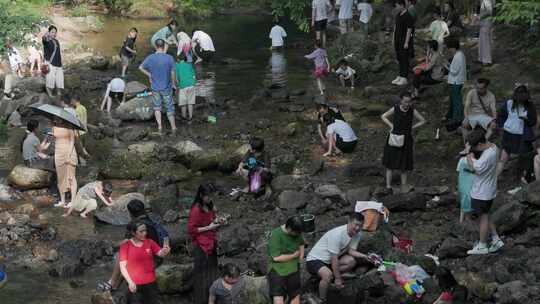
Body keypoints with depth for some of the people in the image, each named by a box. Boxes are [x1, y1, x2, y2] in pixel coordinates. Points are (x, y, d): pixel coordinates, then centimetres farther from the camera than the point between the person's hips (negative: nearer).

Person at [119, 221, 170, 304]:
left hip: (150, 283, 3)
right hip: (134, 285, -3)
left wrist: (164, 251, -36)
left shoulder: (150, 242, 1)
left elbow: (160, 253, -11)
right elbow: (122, 266, -7)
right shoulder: (125, 246, -7)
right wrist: (130, 282, -16)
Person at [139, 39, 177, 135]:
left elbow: (141, 67, -1)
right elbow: (172, 73, -12)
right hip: (166, 87, -1)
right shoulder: (169, 58, -17)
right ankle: (173, 128, 20)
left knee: (157, 107, 19)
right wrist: (173, 83, 5)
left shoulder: (151, 58, -11)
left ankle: (159, 127, 15)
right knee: (169, 108, 12)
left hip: (155, 87, 1)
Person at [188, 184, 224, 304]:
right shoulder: (196, 210, -14)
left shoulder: (210, 207, 10)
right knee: (202, 276, -4)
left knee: (212, 275, 8)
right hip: (201, 246, -8)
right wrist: (208, 228, -16)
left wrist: (218, 223, 4)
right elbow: (191, 229, -15)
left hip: (211, 245, 8)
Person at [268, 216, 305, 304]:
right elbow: (276, 257, -22)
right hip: (277, 273, -6)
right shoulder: (276, 235, -18)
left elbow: (301, 243, 26)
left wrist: (301, 255, 8)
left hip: (293, 272, 6)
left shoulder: (297, 233, 2)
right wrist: (294, 255, -10)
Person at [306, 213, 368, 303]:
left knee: (351, 261, -13)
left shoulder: (357, 234, -5)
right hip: (314, 260, -8)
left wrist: (364, 256, -21)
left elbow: (351, 251, -3)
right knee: (327, 274, -36)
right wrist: (338, 278, -23)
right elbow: (334, 258, -27)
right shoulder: (337, 234, -30)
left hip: (328, 260, 8)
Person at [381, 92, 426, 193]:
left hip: (406, 139, 1)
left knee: (404, 163, 10)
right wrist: (391, 125, -4)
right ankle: (388, 185, 9)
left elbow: (423, 121, 6)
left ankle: (404, 185, 19)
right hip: (394, 139, -1)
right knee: (390, 162, 4)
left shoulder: (412, 111, -7)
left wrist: (412, 127, -3)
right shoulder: (395, 109, -9)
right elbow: (383, 116, 6)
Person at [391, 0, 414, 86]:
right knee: (399, 58, 14)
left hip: (404, 41, -9)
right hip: (397, 40, 9)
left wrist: (406, 43, -20)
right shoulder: (398, 15, 11)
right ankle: (400, 76, 22)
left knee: (404, 59, -4)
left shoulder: (408, 16, -15)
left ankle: (404, 78, -1)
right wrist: (394, 39, 17)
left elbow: (409, 30, -17)